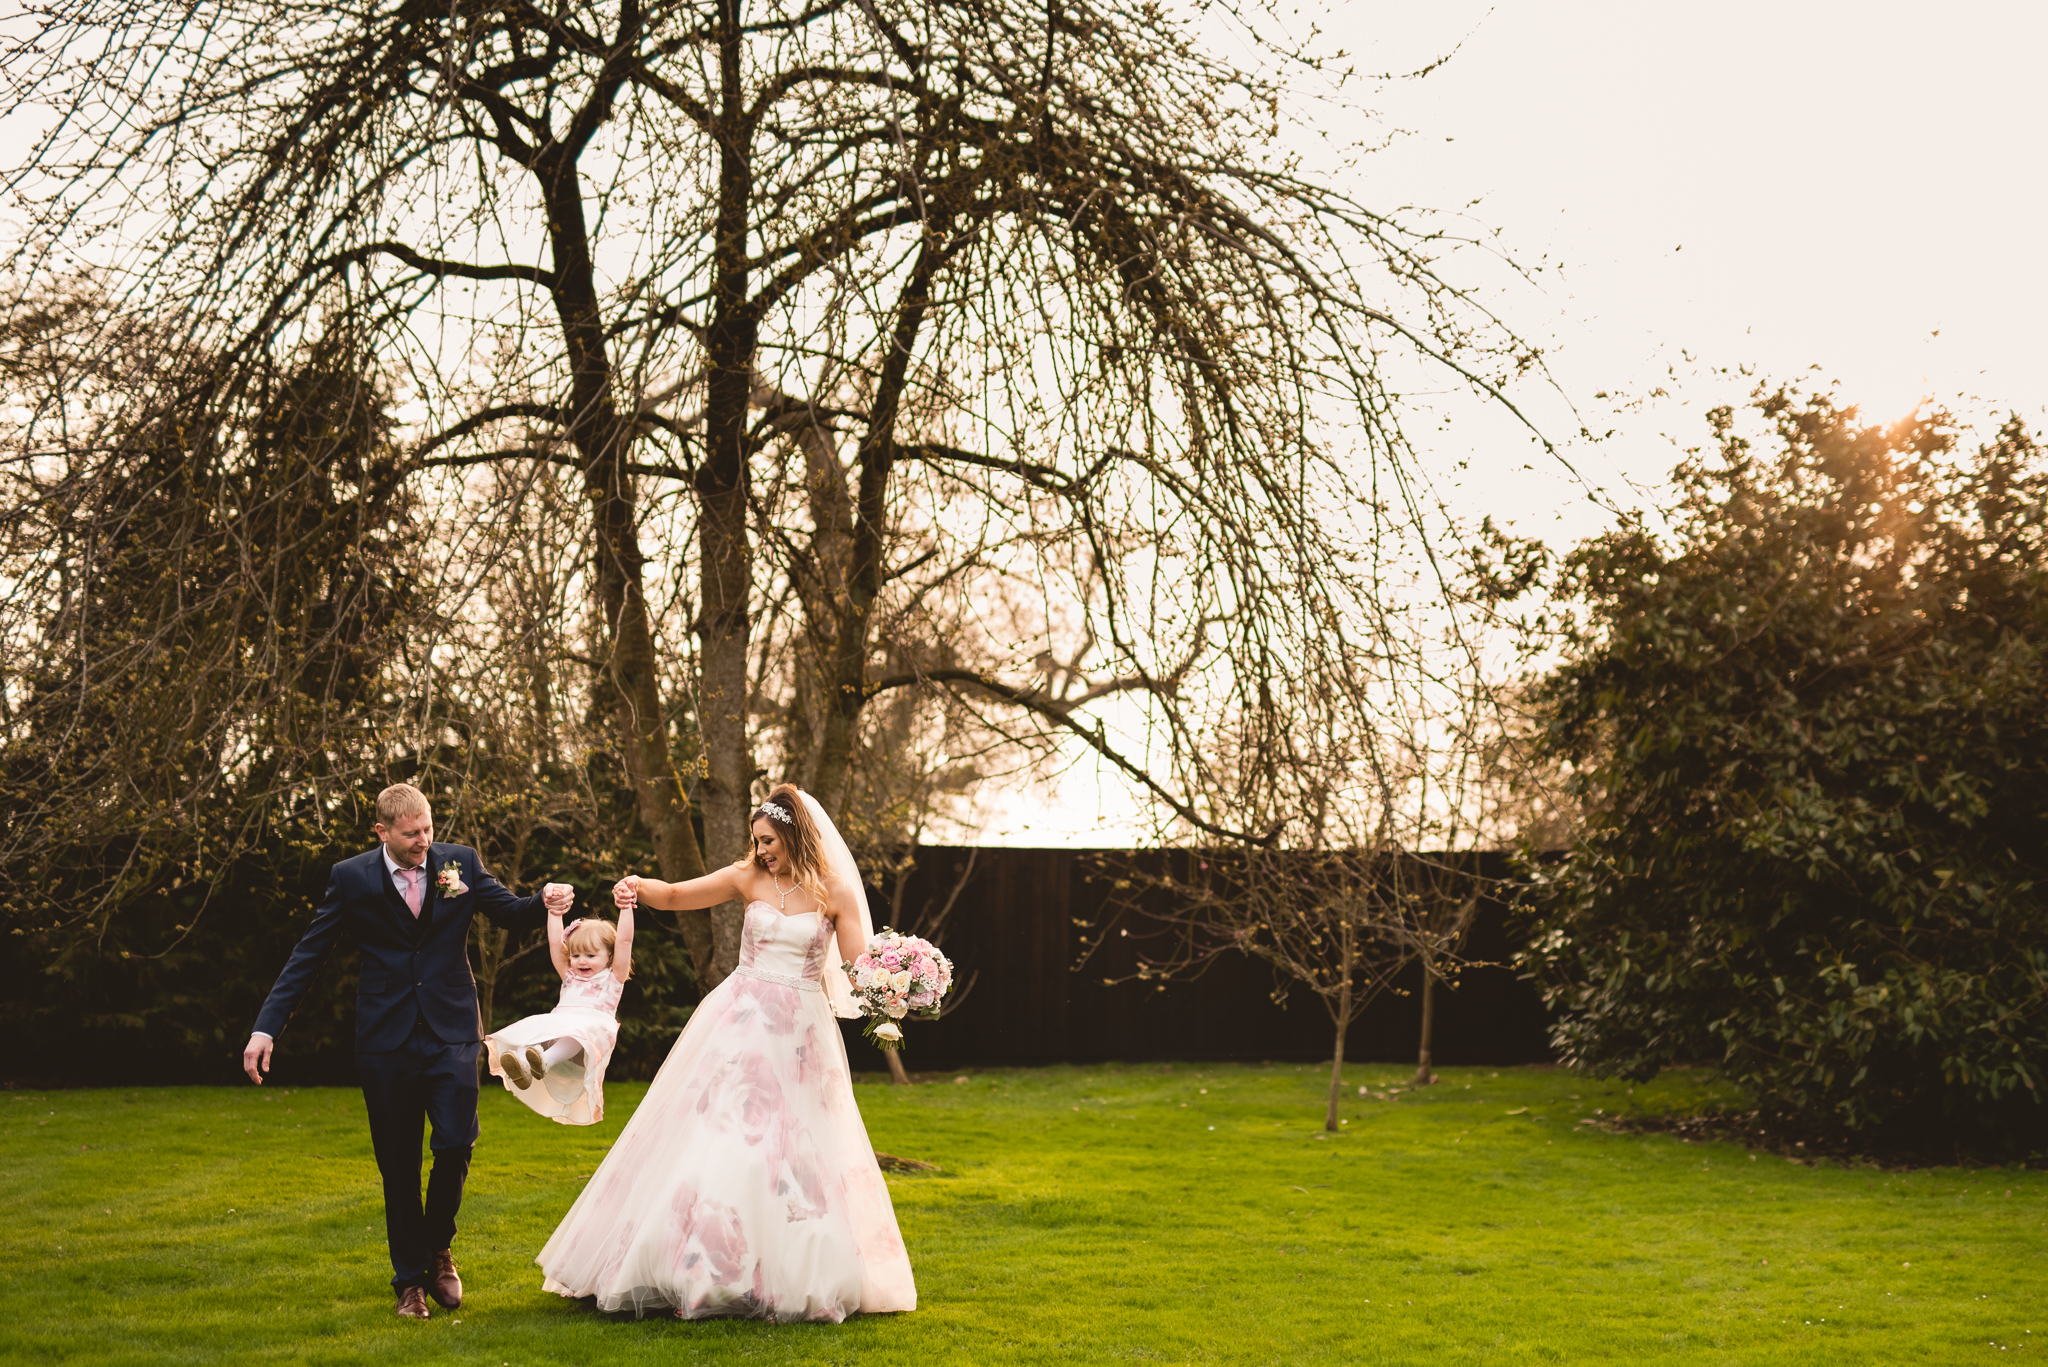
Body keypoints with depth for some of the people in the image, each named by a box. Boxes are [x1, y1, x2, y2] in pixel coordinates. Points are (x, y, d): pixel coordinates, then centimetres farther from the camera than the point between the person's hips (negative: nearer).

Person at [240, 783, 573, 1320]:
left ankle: (438, 1247, 16)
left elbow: (512, 914, 8)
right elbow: (307, 955, 1)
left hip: (450, 1031, 1)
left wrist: (546, 902, -16)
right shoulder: (351, 878, -1)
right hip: (386, 1038, 0)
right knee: (398, 1164, 4)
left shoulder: (461, 863, 2)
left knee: (456, 1144, -11)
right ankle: (410, 1280, 18)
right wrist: (266, 1027, -5)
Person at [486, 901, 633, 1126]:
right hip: (557, 1023, 4)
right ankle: (522, 1065, -57)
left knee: (576, 1032, -40)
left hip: (593, 1026, -4)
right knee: (529, 1029, -29)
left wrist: (625, 908, 9)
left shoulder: (612, 978, 20)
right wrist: (554, 911, 31)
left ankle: (545, 1061, -65)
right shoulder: (570, 978, 33)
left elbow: (624, 941, 12)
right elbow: (555, 943, 31)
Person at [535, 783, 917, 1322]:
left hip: (800, 1034, -1)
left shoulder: (835, 892, -2)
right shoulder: (749, 878, 2)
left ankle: (796, 1277, 12)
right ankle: (701, 1272, 6)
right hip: (741, 1022, 1)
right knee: (713, 1136, -3)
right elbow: (676, 894, 6)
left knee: (796, 1153, 0)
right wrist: (637, 887, -14)